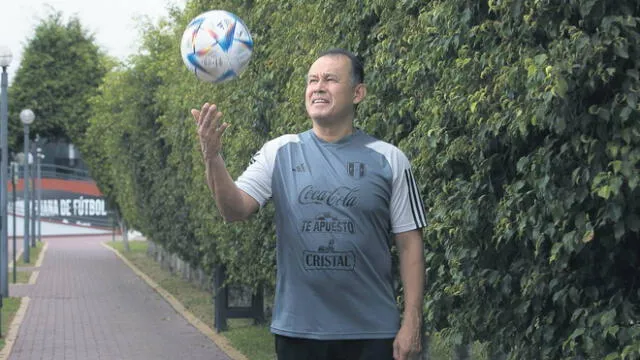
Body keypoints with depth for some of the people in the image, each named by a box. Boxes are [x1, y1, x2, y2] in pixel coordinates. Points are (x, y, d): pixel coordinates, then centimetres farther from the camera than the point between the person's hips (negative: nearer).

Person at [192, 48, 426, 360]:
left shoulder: (388, 159, 0)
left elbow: (409, 244, -1)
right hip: (297, 329, 2)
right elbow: (235, 209, -8)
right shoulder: (280, 153, 4)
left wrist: (411, 322, -6)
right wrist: (212, 158, -25)